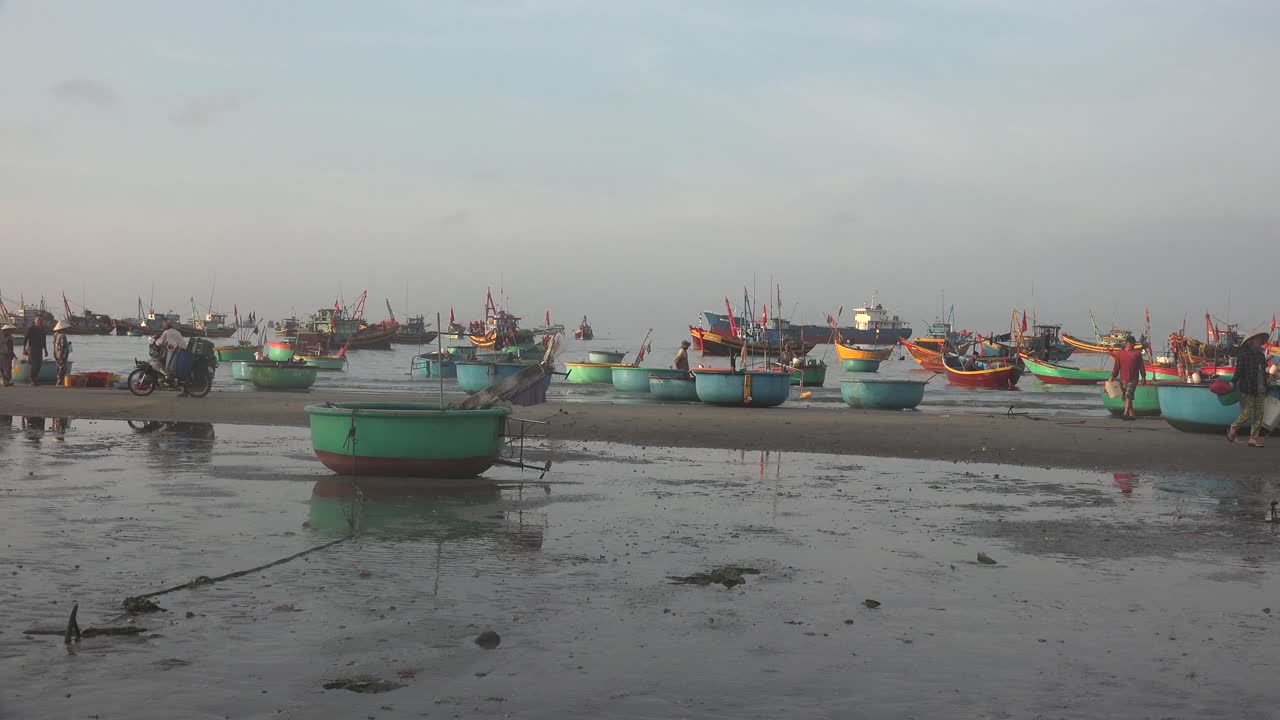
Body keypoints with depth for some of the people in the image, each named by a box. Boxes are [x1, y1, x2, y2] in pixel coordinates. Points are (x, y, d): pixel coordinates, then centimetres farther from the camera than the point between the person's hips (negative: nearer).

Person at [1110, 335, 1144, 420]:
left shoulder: (1137, 353, 2)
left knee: (1128, 395, -17)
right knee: (1126, 397, 6)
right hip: (1123, 379, 3)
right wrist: (1113, 377, 3)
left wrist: (1143, 377, 9)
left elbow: (1141, 366, 8)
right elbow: (1116, 366, 8)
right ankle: (1131, 415, 14)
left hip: (1133, 379, -3)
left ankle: (1125, 414, -26)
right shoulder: (1119, 353, 5)